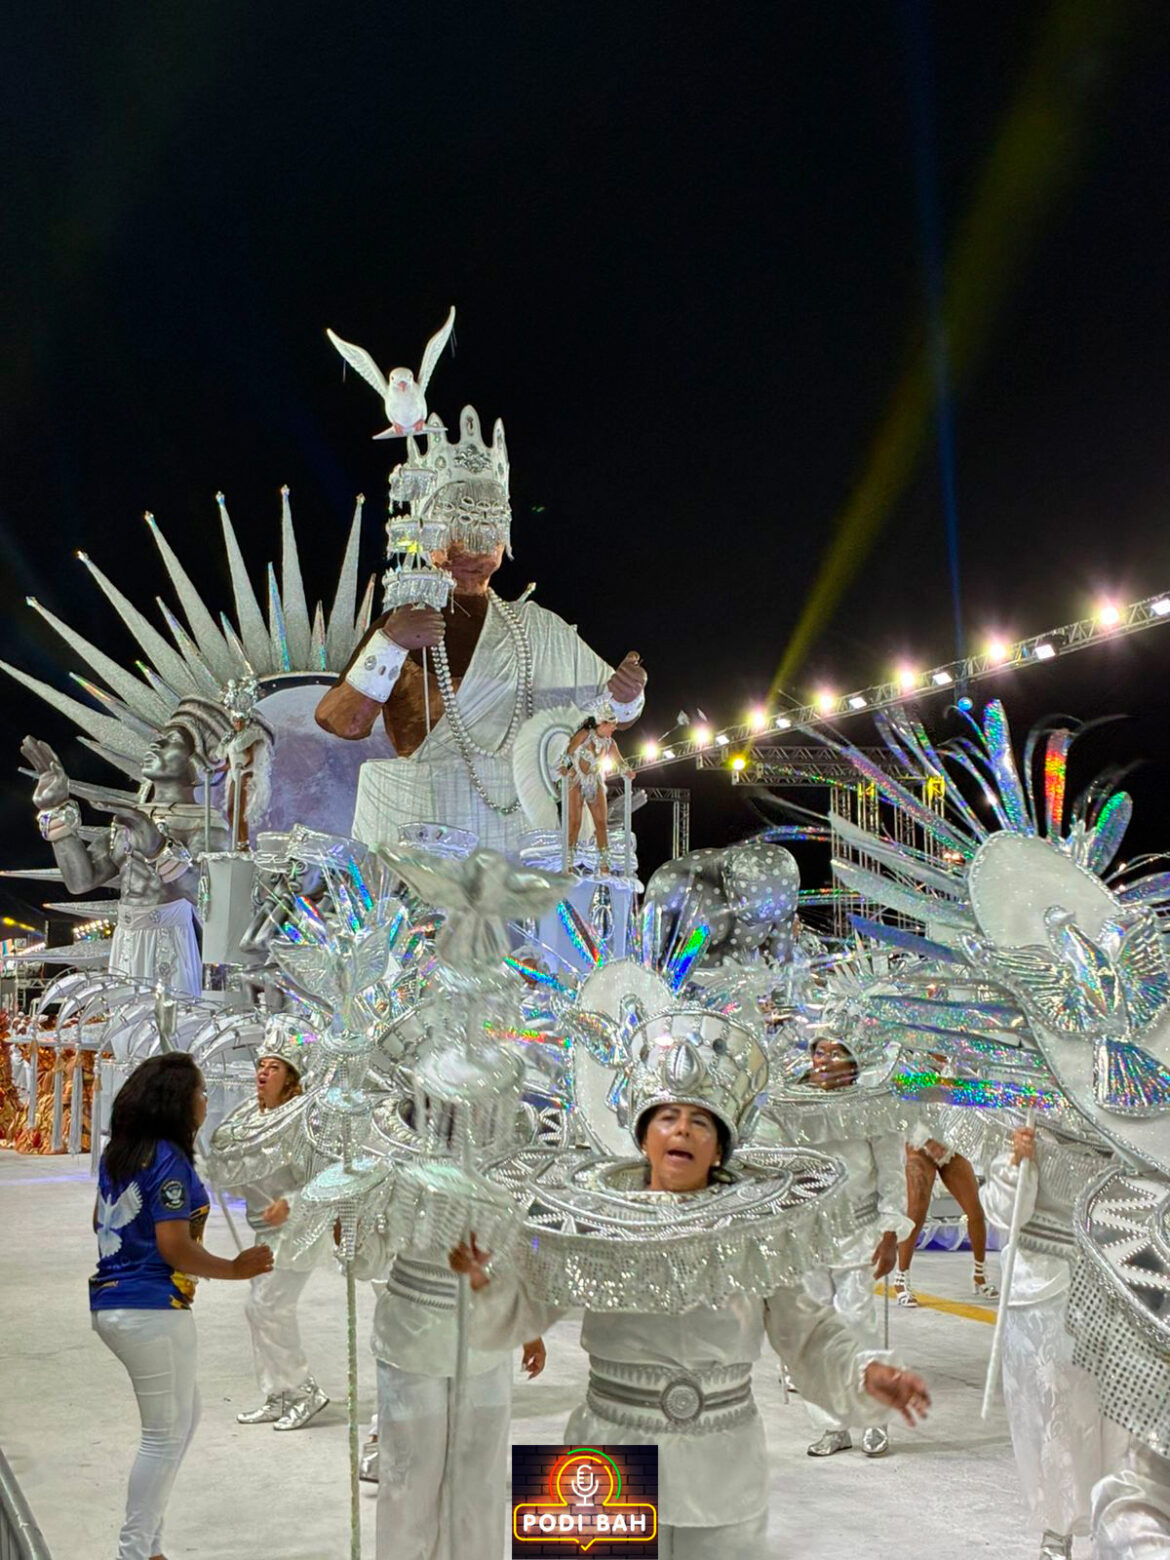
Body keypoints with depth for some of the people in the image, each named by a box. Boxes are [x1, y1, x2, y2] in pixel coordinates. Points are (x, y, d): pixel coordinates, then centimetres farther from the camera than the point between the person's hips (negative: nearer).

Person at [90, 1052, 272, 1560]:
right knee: (166, 1435, 4)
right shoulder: (168, 1161, -18)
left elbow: (101, 1221, 20)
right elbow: (175, 1248, -21)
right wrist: (235, 1268, -11)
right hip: (151, 1310, -9)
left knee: (186, 1416, 21)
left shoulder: (118, 1152, 9)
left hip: (111, 1303, 9)